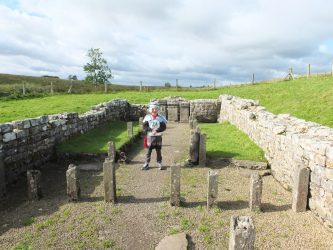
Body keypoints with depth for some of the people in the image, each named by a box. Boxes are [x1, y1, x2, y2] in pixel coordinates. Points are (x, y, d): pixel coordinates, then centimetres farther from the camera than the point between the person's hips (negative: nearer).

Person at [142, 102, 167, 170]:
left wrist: (157, 130, -16)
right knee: (148, 150, 5)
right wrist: (151, 130, -16)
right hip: (150, 136, 0)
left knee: (158, 150, 7)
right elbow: (144, 126, -2)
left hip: (158, 136, 0)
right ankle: (146, 163, 17)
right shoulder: (147, 117, 1)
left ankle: (159, 163, 18)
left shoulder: (161, 118, 1)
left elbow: (164, 127, -2)